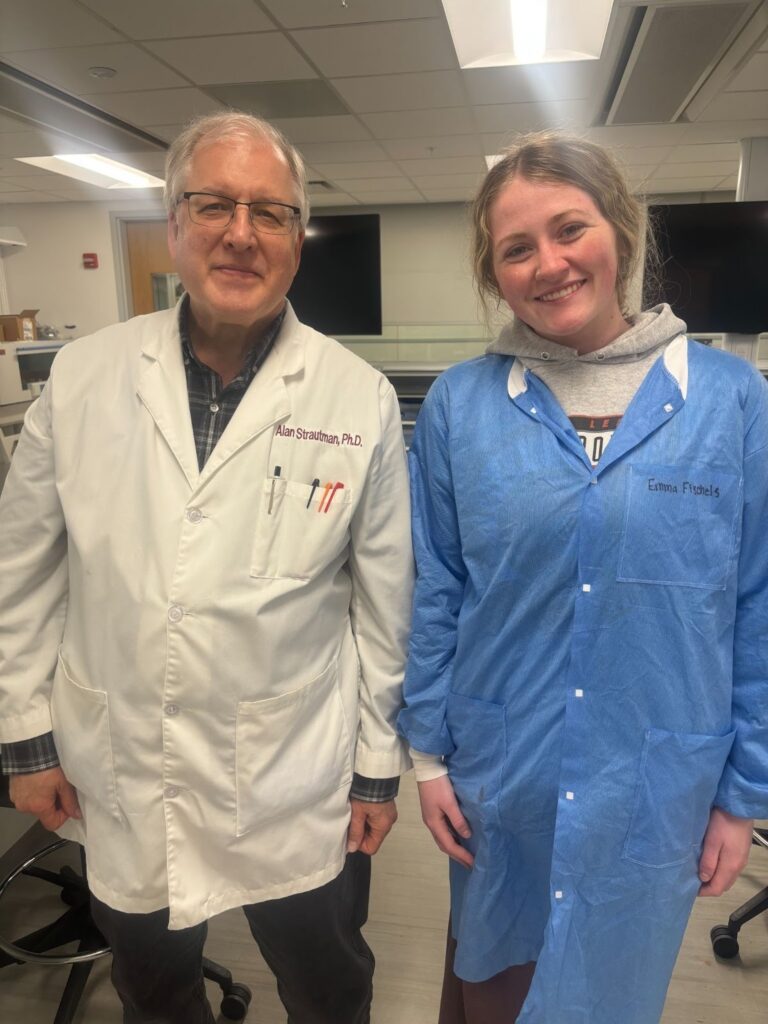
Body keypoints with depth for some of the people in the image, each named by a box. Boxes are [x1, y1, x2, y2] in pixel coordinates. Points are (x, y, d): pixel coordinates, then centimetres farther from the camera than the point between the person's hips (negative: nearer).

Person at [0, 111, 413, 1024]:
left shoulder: (362, 399, -10)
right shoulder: (82, 377, -5)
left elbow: (385, 600, -5)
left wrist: (378, 765, 1)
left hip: (298, 789, -1)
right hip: (117, 786, 2)